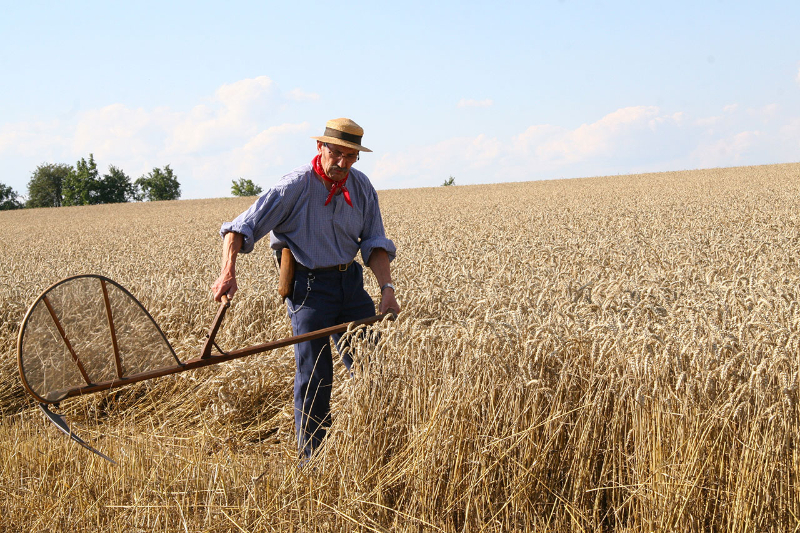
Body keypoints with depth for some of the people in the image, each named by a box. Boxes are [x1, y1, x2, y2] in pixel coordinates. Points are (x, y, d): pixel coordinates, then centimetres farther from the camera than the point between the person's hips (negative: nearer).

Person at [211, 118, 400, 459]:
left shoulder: (361, 187, 1)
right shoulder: (296, 186, -15)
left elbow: (374, 243, 3)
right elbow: (240, 229, -17)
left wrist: (387, 287, -12)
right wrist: (228, 273, -32)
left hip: (350, 281, 5)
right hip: (309, 285, -5)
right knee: (314, 374, -3)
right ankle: (311, 459, 10)